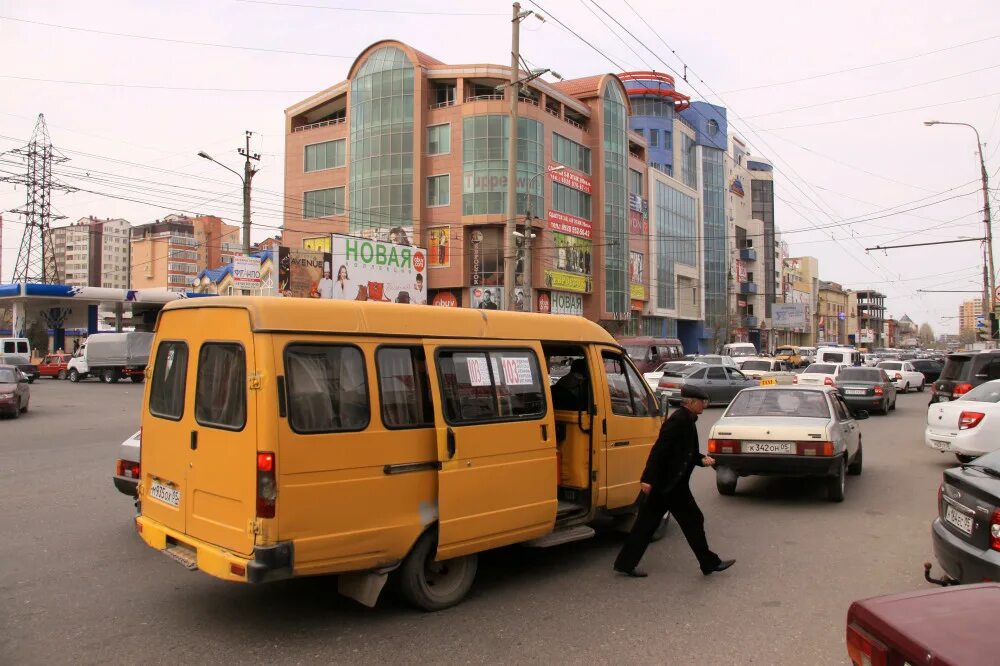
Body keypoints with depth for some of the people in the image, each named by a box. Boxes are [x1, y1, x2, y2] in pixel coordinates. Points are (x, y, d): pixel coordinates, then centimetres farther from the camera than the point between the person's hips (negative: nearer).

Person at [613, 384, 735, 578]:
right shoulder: (679, 420, -17)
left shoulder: (686, 420, 14)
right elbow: (660, 449, -23)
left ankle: (625, 563, 13)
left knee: (647, 523, 10)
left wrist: (702, 459, 4)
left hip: (662, 483, 10)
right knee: (693, 520, 5)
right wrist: (648, 479, -26)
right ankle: (709, 563, 20)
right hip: (670, 483, -10)